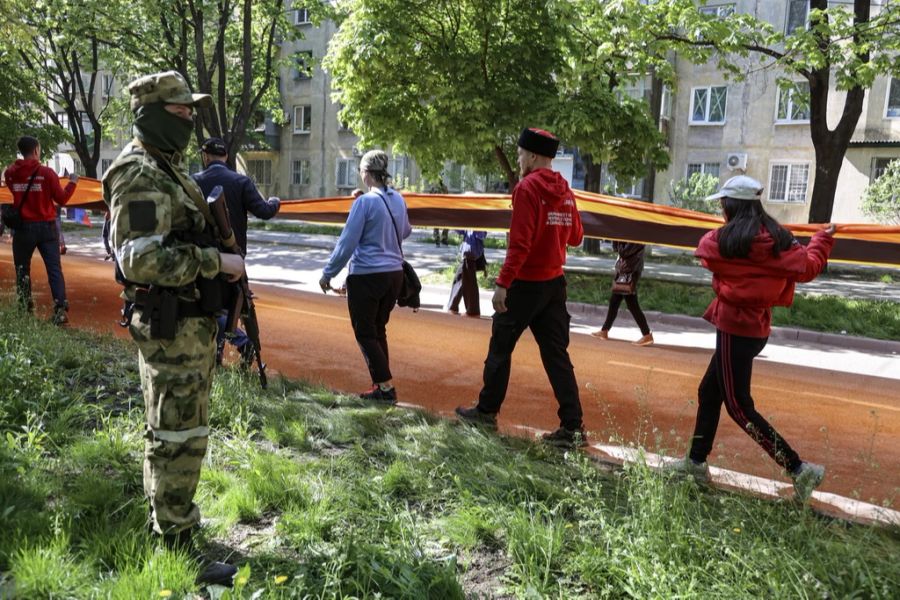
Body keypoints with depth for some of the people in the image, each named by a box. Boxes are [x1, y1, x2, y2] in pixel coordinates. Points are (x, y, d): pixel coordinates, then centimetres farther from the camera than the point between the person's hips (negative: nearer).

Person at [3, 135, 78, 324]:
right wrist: (72, 182, 10)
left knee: (22, 270, 15)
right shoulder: (47, 172, -9)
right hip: (46, 227, -2)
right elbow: (61, 199, -4)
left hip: (23, 227, 2)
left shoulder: (11, 173, 0)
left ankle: (25, 310, 18)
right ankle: (61, 310, -11)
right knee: (54, 269, -2)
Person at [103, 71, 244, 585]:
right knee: (179, 437, -3)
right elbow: (141, 258, -26)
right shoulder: (141, 176, -17)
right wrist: (217, 261, -22)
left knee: (177, 431, 21)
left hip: (189, 322, 10)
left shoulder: (167, 170, 16)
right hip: (173, 326, -10)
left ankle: (172, 518, 38)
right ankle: (176, 550, 8)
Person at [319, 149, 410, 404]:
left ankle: (386, 387, 1)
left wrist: (328, 273, -5)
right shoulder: (398, 200, 7)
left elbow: (347, 242, -13)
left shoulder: (365, 202, -13)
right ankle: (382, 385, 19)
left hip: (367, 276, -7)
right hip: (394, 273, 7)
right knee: (379, 330, 17)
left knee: (365, 334, 3)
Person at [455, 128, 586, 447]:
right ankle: (572, 426, 5)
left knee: (500, 348, 9)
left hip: (525, 284, -6)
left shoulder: (527, 188, -13)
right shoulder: (564, 191, 9)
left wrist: (503, 283, -20)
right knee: (556, 353, 7)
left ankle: (487, 411, 21)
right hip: (555, 282, 7)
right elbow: (575, 237, 15)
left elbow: (519, 243, -20)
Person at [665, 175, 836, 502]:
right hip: (758, 326, 8)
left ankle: (799, 469, 0)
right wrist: (821, 240, 13)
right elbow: (808, 267, -3)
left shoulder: (723, 240, -15)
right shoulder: (777, 238, 1)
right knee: (709, 392, 17)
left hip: (735, 327, -8)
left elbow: (705, 253, 4)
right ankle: (696, 462, 27)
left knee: (739, 406, 0)